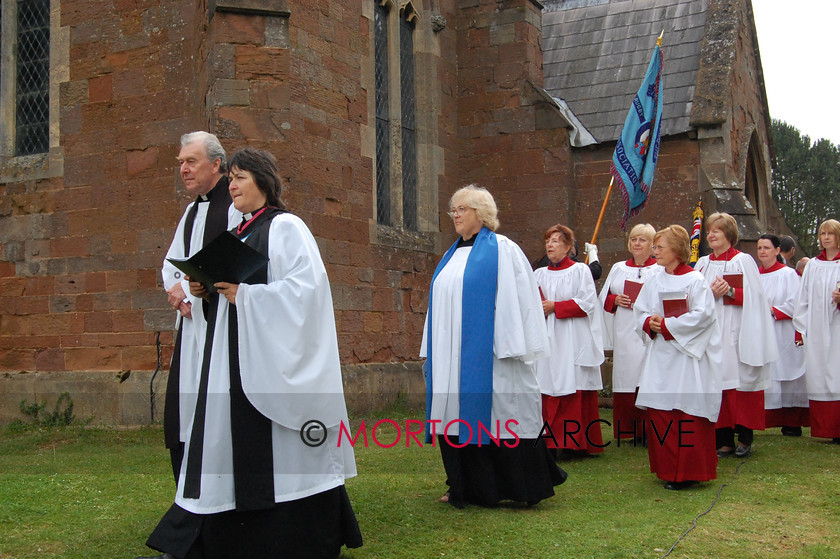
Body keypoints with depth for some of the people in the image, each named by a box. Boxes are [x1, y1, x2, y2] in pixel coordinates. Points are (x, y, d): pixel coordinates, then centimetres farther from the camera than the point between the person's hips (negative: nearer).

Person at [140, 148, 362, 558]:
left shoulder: (284, 228, -7)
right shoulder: (236, 236, 19)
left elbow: (305, 286, -18)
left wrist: (245, 294, -19)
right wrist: (206, 292, 3)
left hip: (269, 358, -8)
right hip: (231, 362, 8)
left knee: (279, 454, -5)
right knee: (229, 445, 9)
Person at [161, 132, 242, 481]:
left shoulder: (236, 204, -7)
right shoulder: (192, 210, 20)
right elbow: (171, 264, 21)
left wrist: (187, 287, -11)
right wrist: (179, 293, -1)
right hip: (190, 324, 9)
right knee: (178, 414, 10)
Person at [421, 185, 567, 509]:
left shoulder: (502, 250, -4)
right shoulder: (452, 256, 17)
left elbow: (516, 300, -11)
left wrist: (511, 347, -17)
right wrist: (432, 349, 17)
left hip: (487, 354, -7)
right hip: (451, 357, 7)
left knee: (498, 417, -3)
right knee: (460, 419, 7)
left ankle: (519, 488, 9)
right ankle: (467, 488, 15)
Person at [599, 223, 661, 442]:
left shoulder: (661, 270, 6)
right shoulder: (618, 268, 16)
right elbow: (603, 298, 18)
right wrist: (615, 300, -3)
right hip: (624, 334, 3)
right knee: (626, 379, 1)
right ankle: (628, 430, 9)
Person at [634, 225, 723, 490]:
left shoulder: (695, 280, -5)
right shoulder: (653, 281, 13)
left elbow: (701, 315, -14)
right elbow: (639, 312, 14)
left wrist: (666, 325, -16)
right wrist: (649, 323, -8)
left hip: (686, 355, -6)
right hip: (659, 356, 6)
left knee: (687, 415, -5)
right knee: (658, 413, 4)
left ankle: (687, 472, 4)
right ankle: (667, 470, 14)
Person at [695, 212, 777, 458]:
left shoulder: (744, 261, 4)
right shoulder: (702, 264, 14)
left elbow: (754, 297, -4)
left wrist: (730, 292, -17)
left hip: (736, 333, -3)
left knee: (740, 381, -4)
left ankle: (744, 437, 8)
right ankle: (724, 440, 5)